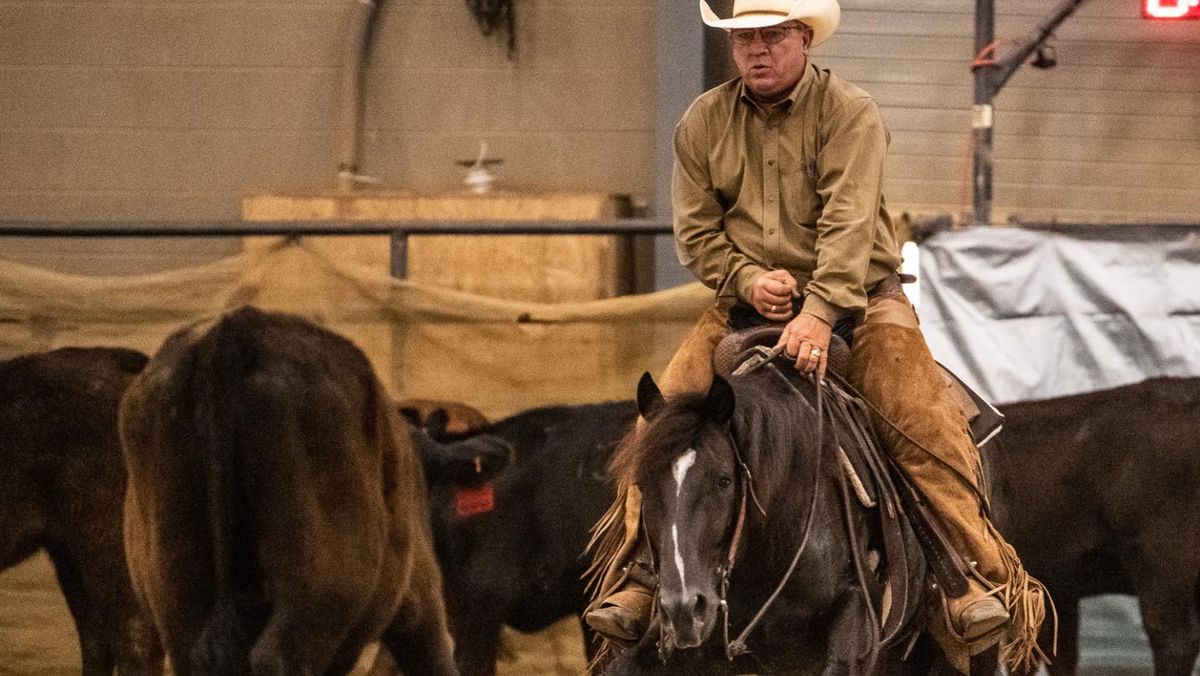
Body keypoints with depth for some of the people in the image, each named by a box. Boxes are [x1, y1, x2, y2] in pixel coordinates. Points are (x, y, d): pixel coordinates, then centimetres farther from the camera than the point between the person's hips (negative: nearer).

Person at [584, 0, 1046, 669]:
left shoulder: (850, 112, -8)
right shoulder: (704, 123, 6)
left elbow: (849, 222, -19)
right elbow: (696, 230, 6)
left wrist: (820, 312, -32)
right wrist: (749, 279, -14)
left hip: (856, 295, -3)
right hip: (746, 301, 3)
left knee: (920, 414, -24)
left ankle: (981, 575, -24)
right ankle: (637, 573, -10)